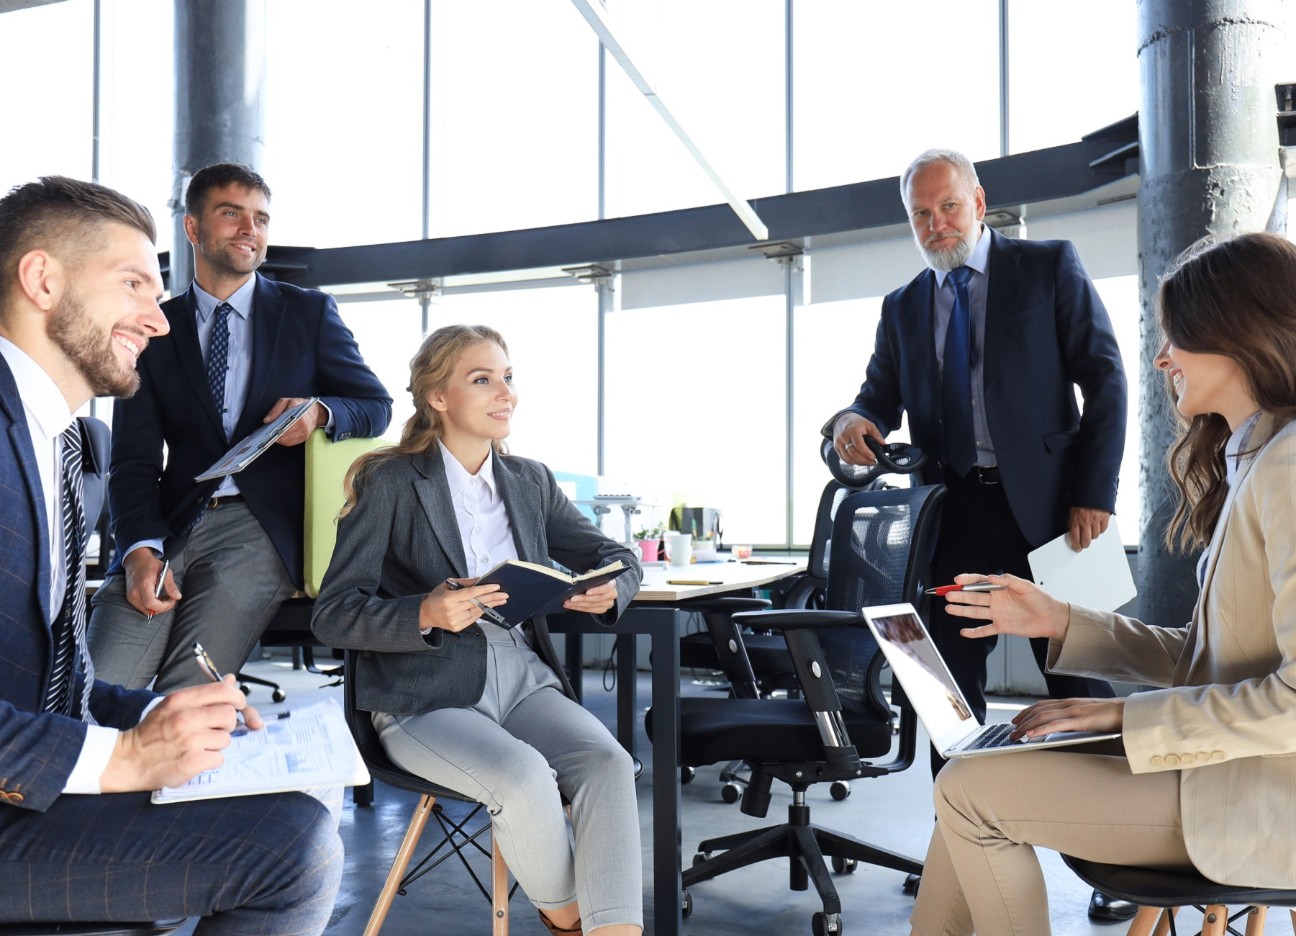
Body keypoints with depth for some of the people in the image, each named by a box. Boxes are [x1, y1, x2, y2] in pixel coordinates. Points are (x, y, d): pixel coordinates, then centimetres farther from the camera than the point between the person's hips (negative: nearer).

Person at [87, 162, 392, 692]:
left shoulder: (309, 312, 13)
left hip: (262, 528, -1)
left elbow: (376, 405, 12)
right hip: (170, 526, 2)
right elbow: (134, 458, 6)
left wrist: (319, 411, -12)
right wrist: (140, 549, -13)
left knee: (185, 699, -21)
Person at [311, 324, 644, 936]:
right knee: (525, 775, -30)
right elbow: (333, 615, -6)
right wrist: (427, 614, -24)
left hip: (523, 676, 5)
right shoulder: (391, 484, -2)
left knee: (607, 763, -24)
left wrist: (609, 589, -8)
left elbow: (616, 557, 18)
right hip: (425, 695, -4)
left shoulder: (530, 481, 13)